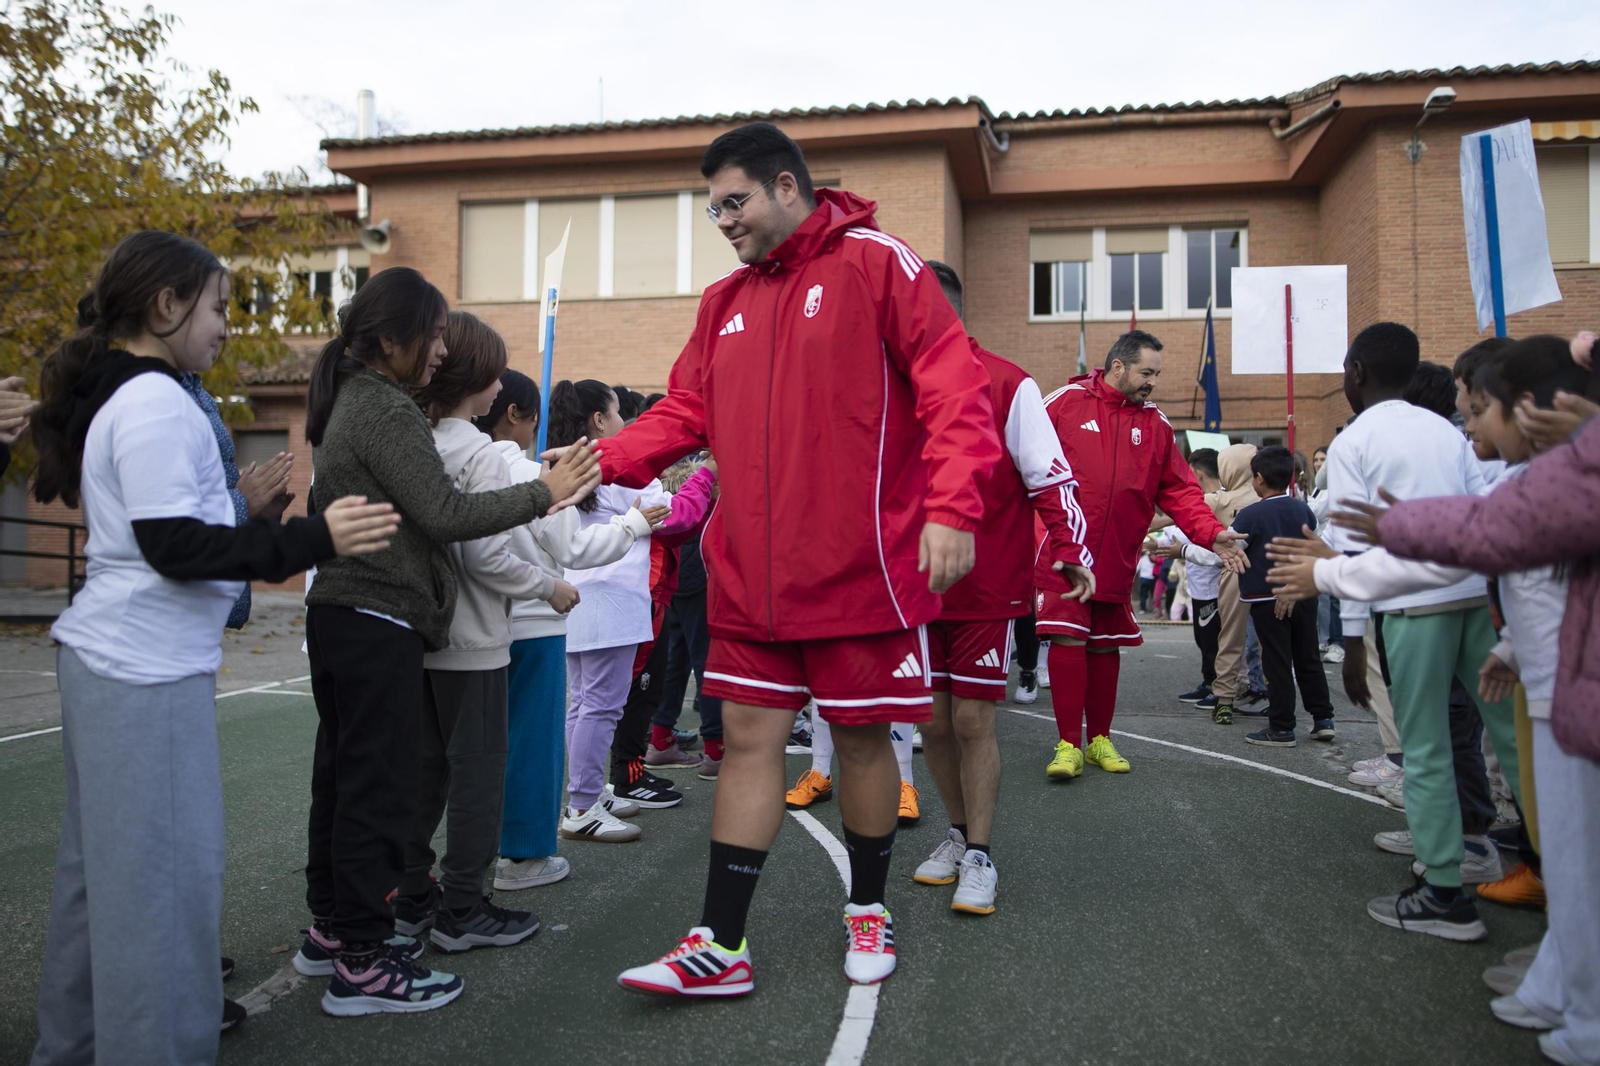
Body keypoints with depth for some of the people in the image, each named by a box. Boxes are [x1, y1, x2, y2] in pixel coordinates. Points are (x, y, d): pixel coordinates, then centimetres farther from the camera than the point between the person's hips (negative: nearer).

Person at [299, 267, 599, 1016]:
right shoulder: (386, 408, -14)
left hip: (340, 612, 10)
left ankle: (332, 926, 28)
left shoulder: (351, 401, 17)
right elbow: (445, 513, -20)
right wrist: (544, 493, -15)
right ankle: (362, 964, 1)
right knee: (380, 784, -6)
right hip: (379, 622, -10)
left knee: (343, 774, 16)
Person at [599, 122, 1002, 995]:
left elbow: (952, 386, -10)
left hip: (859, 567, -5)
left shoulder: (876, 264, -4)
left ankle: (867, 909, 31)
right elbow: (684, 412, 14)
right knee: (748, 740, 6)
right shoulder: (724, 302, 14)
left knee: (862, 734, 9)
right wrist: (601, 463, -1)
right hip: (749, 575, 5)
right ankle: (720, 946, 14)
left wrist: (951, 509, -20)